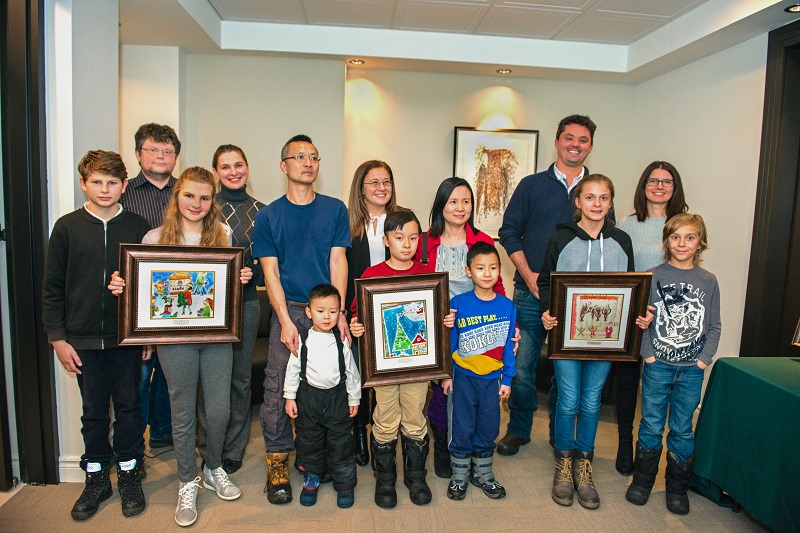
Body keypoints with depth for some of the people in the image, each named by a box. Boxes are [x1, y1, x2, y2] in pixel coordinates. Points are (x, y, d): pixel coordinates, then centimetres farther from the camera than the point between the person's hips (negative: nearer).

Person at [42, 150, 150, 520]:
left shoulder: (138, 227, 0)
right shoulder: (67, 227, 0)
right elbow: (52, 287, 2)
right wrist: (57, 337, -2)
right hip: (83, 338, 0)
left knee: (128, 406, 11)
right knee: (93, 410, 13)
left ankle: (128, 473, 28)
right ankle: (96, 477, 29)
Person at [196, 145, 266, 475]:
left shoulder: (260, 211, 7)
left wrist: (251, 274, -9)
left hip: (246, 302, 2)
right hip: (209, 301, -1)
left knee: (241, 377, 10)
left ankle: (234, 448, 26)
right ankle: (208, 449, 22)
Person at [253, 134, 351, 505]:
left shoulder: (334, 209, 6)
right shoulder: (269, 216, 4)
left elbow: (338, 261, 1)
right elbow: (270, 271, -1)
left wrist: (339, 313, -9)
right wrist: (286, 321, -11)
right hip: (288, 310, -1)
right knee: (278, 387, -2)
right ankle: (277, 460, 15)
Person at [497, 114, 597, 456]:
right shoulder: (532, 185, 6)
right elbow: (509, 232, 3)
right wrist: (528, 274, -8)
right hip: (531, 293, -1)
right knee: (522, 366, 3)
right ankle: (518, 429, 24)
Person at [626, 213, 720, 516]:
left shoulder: (708, 281, 3)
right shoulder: (654, 276, -1)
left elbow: (714, 326, 7)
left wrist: (704, 358, -3)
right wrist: (647, 353, -9)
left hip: (691, 369, 1)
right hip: (658, 365, -1)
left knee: (682, 430, 11)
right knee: (651, 426, 7)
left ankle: (677, 488, 26)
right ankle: (642, 481, 24)